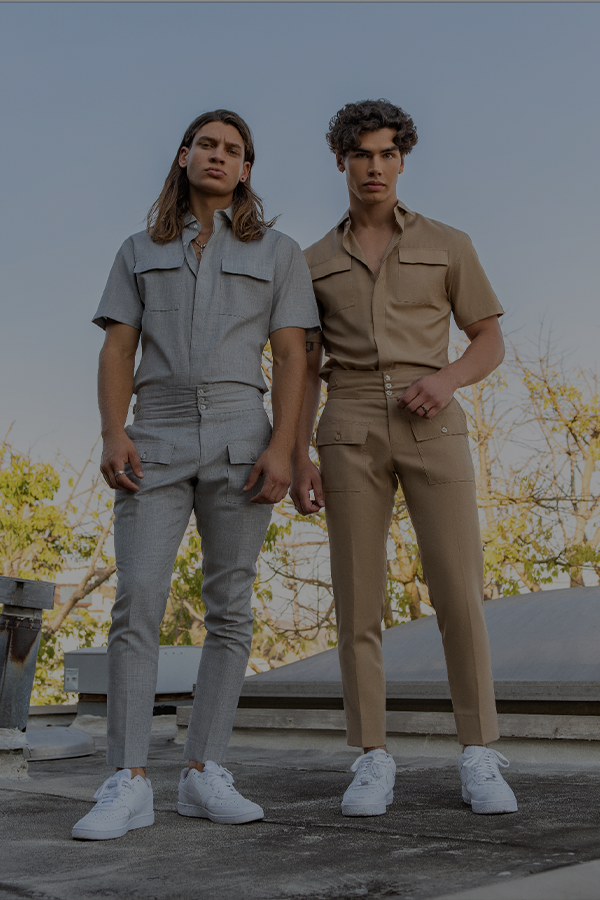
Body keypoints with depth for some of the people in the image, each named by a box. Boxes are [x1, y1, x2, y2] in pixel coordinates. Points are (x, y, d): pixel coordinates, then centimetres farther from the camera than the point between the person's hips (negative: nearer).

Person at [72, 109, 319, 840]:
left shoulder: (277, 253, 10)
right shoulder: (140, 253, 15)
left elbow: (292, 358, 1)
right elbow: (118, 352, 6)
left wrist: (282, 448, -12)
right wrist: (113, 434, -11)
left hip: (240, 439, 0)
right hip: (157, 440, 1)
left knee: (229, 610, -2)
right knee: (136, 602, -12)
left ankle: (205, 776, 6)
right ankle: (127, 785, -9)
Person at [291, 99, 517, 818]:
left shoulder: (447, 244, 12)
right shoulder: (315, 263, 16)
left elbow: (491, 342, 11)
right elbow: (305, 372, 12)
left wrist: (447, 378, -12)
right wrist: (298, 460, 0)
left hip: (431, 430, -1)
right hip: (351, 433, 1)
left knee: (458, 593, -10)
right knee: (358, 597, -4)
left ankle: (479, 763, 2)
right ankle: (373, 764, 5)